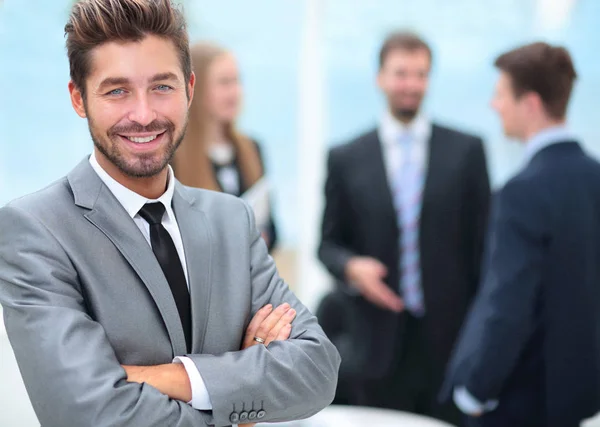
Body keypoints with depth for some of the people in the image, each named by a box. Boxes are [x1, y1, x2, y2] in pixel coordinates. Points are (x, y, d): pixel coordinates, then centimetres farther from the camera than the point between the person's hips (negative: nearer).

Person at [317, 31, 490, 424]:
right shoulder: (346, 159, 4)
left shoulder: (466, 151, 3)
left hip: (453, 337, 0)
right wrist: (351, 266, -13)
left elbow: (483, 241, 5)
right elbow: (329, 243, 9)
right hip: (380, 343, 0)